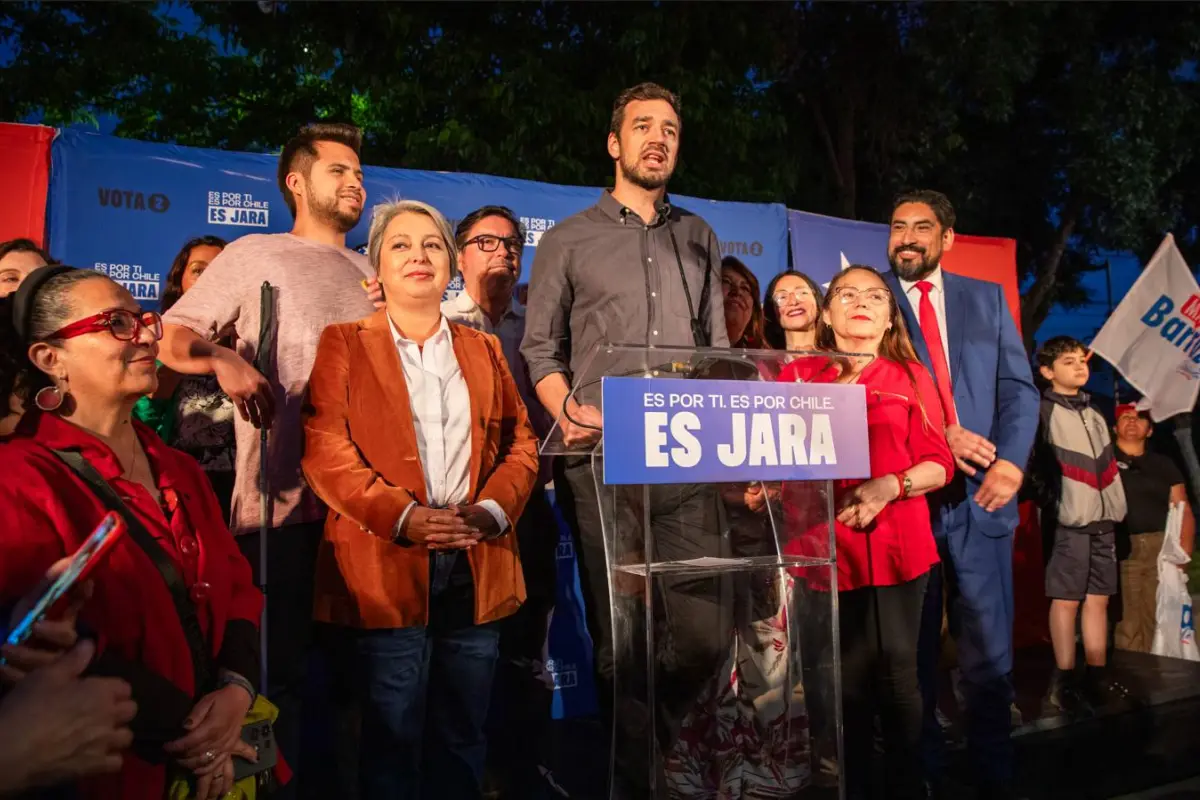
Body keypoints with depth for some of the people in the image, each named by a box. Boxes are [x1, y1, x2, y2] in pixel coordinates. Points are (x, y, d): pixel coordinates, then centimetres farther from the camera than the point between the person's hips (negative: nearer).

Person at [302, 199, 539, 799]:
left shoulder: (483, 349, 16)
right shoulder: (344, 344, 6)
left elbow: (520, 442, 10)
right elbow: (324, 450, -5)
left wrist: (492, 509, -8)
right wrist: (401, 515, -17)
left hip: (478, 566, 3)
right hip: (387, 568, -3)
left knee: (462, 739, 12)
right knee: (393, 739, 4)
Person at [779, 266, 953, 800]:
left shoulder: (911, 376, 11)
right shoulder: (797, 375, 9)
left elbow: (940, 464, 5)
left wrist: (890, 486, -12)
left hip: (898, 545, 1)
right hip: (826, 545, -1)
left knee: (896, 671, 4)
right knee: (845, 677, 2)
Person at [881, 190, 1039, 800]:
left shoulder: (986, 298, 13)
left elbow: (1018, 386, 6)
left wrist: (1011, 460, -10)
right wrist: (938, 435, -14)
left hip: (981, 494, 2)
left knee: (989, 650, 7)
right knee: (912, 648, 9)